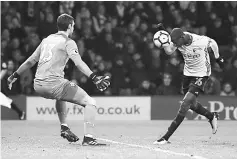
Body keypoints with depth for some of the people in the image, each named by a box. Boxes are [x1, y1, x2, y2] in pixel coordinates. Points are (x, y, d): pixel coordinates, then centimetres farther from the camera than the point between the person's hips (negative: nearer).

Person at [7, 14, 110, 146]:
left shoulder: (47, 40, 21)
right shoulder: (68, 42, 1)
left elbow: (30, 61, 26)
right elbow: (79, 63, -17)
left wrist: (15, 76, 37)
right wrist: (94, 78, -27)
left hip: (38, 86, 8)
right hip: (53, 84, -8)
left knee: (61, 95, 40)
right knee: (90, 102, -5)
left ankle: (64, 127, 29)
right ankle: (88, 138, -19)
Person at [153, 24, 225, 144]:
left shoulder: (201, 41, -27)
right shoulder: (178, 40, -13)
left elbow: (213, 44, -7)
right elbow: (169, 51, -19)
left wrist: (218, 58, 9)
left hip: (201, 74, -6)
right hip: (187, 74, 7)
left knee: (185, 104, -15)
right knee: (191, 104, 15)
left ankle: (166, 137, -17)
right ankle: (212, 117, 45)